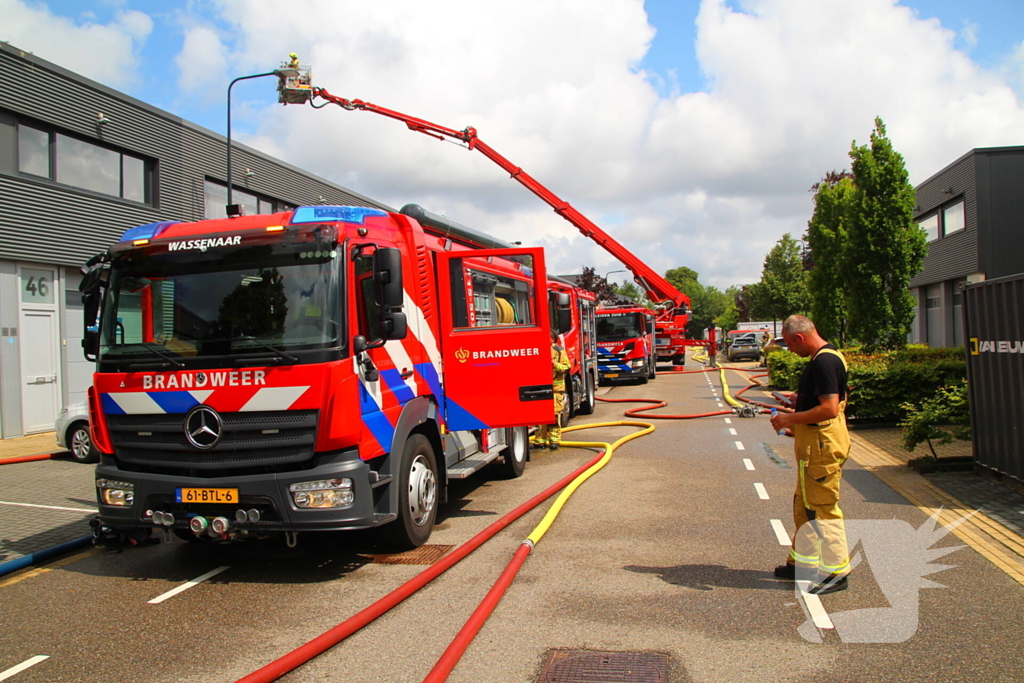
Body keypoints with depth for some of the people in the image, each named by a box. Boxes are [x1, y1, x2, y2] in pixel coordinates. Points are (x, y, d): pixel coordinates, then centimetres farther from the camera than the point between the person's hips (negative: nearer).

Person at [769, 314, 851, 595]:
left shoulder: (823, 362, -21)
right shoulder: (828, 356, 12)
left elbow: (830, 408, -28)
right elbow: (831, 401, 21)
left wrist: (790, 419, -19)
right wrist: (800, 405, 17)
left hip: (822, 445, -11)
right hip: (817, 443, 11)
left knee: (822, 508, -1)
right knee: (804, 506, 18)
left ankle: (837, 572, 9)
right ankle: (802, 562, 29)